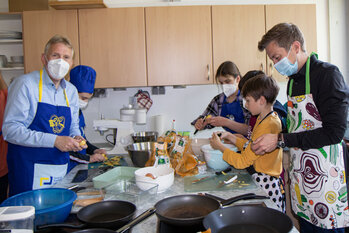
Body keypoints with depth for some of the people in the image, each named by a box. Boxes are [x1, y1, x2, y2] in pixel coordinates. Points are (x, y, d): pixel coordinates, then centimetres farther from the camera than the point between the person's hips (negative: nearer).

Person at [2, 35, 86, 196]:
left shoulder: (71, 91, 10)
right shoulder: (25, 84, -8)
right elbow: (10, 129, -16)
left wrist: (76, 138, -3)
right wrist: (54, 141, -21)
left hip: (62, 169, 6)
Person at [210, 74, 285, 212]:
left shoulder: (268, 125, -23)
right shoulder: (263, 119, 9)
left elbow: (242, 162, -21)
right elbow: (252, 148, 17)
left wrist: (220, 147, -9)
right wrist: (232, 138, 8)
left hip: (265, 185, -9)